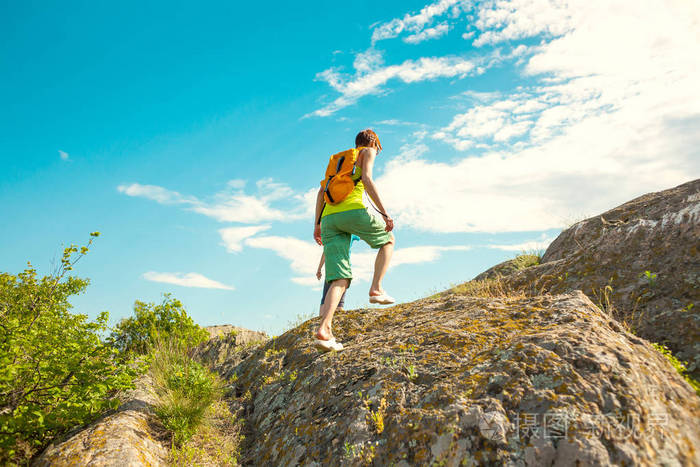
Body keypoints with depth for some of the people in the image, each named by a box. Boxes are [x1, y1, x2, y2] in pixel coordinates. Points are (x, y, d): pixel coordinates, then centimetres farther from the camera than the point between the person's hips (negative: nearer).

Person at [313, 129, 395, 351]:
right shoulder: (367, 152, 16)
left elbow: (322, 191, 24)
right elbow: (367, 179, -4)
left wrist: (316, 224, 21)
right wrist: (385, 213, -8)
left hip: (328, 218, 6)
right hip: (352, 210, -6)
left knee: (340, 279, -1)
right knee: (388, 240, 23)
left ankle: (324, 329, -19)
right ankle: (376, 289, 8)